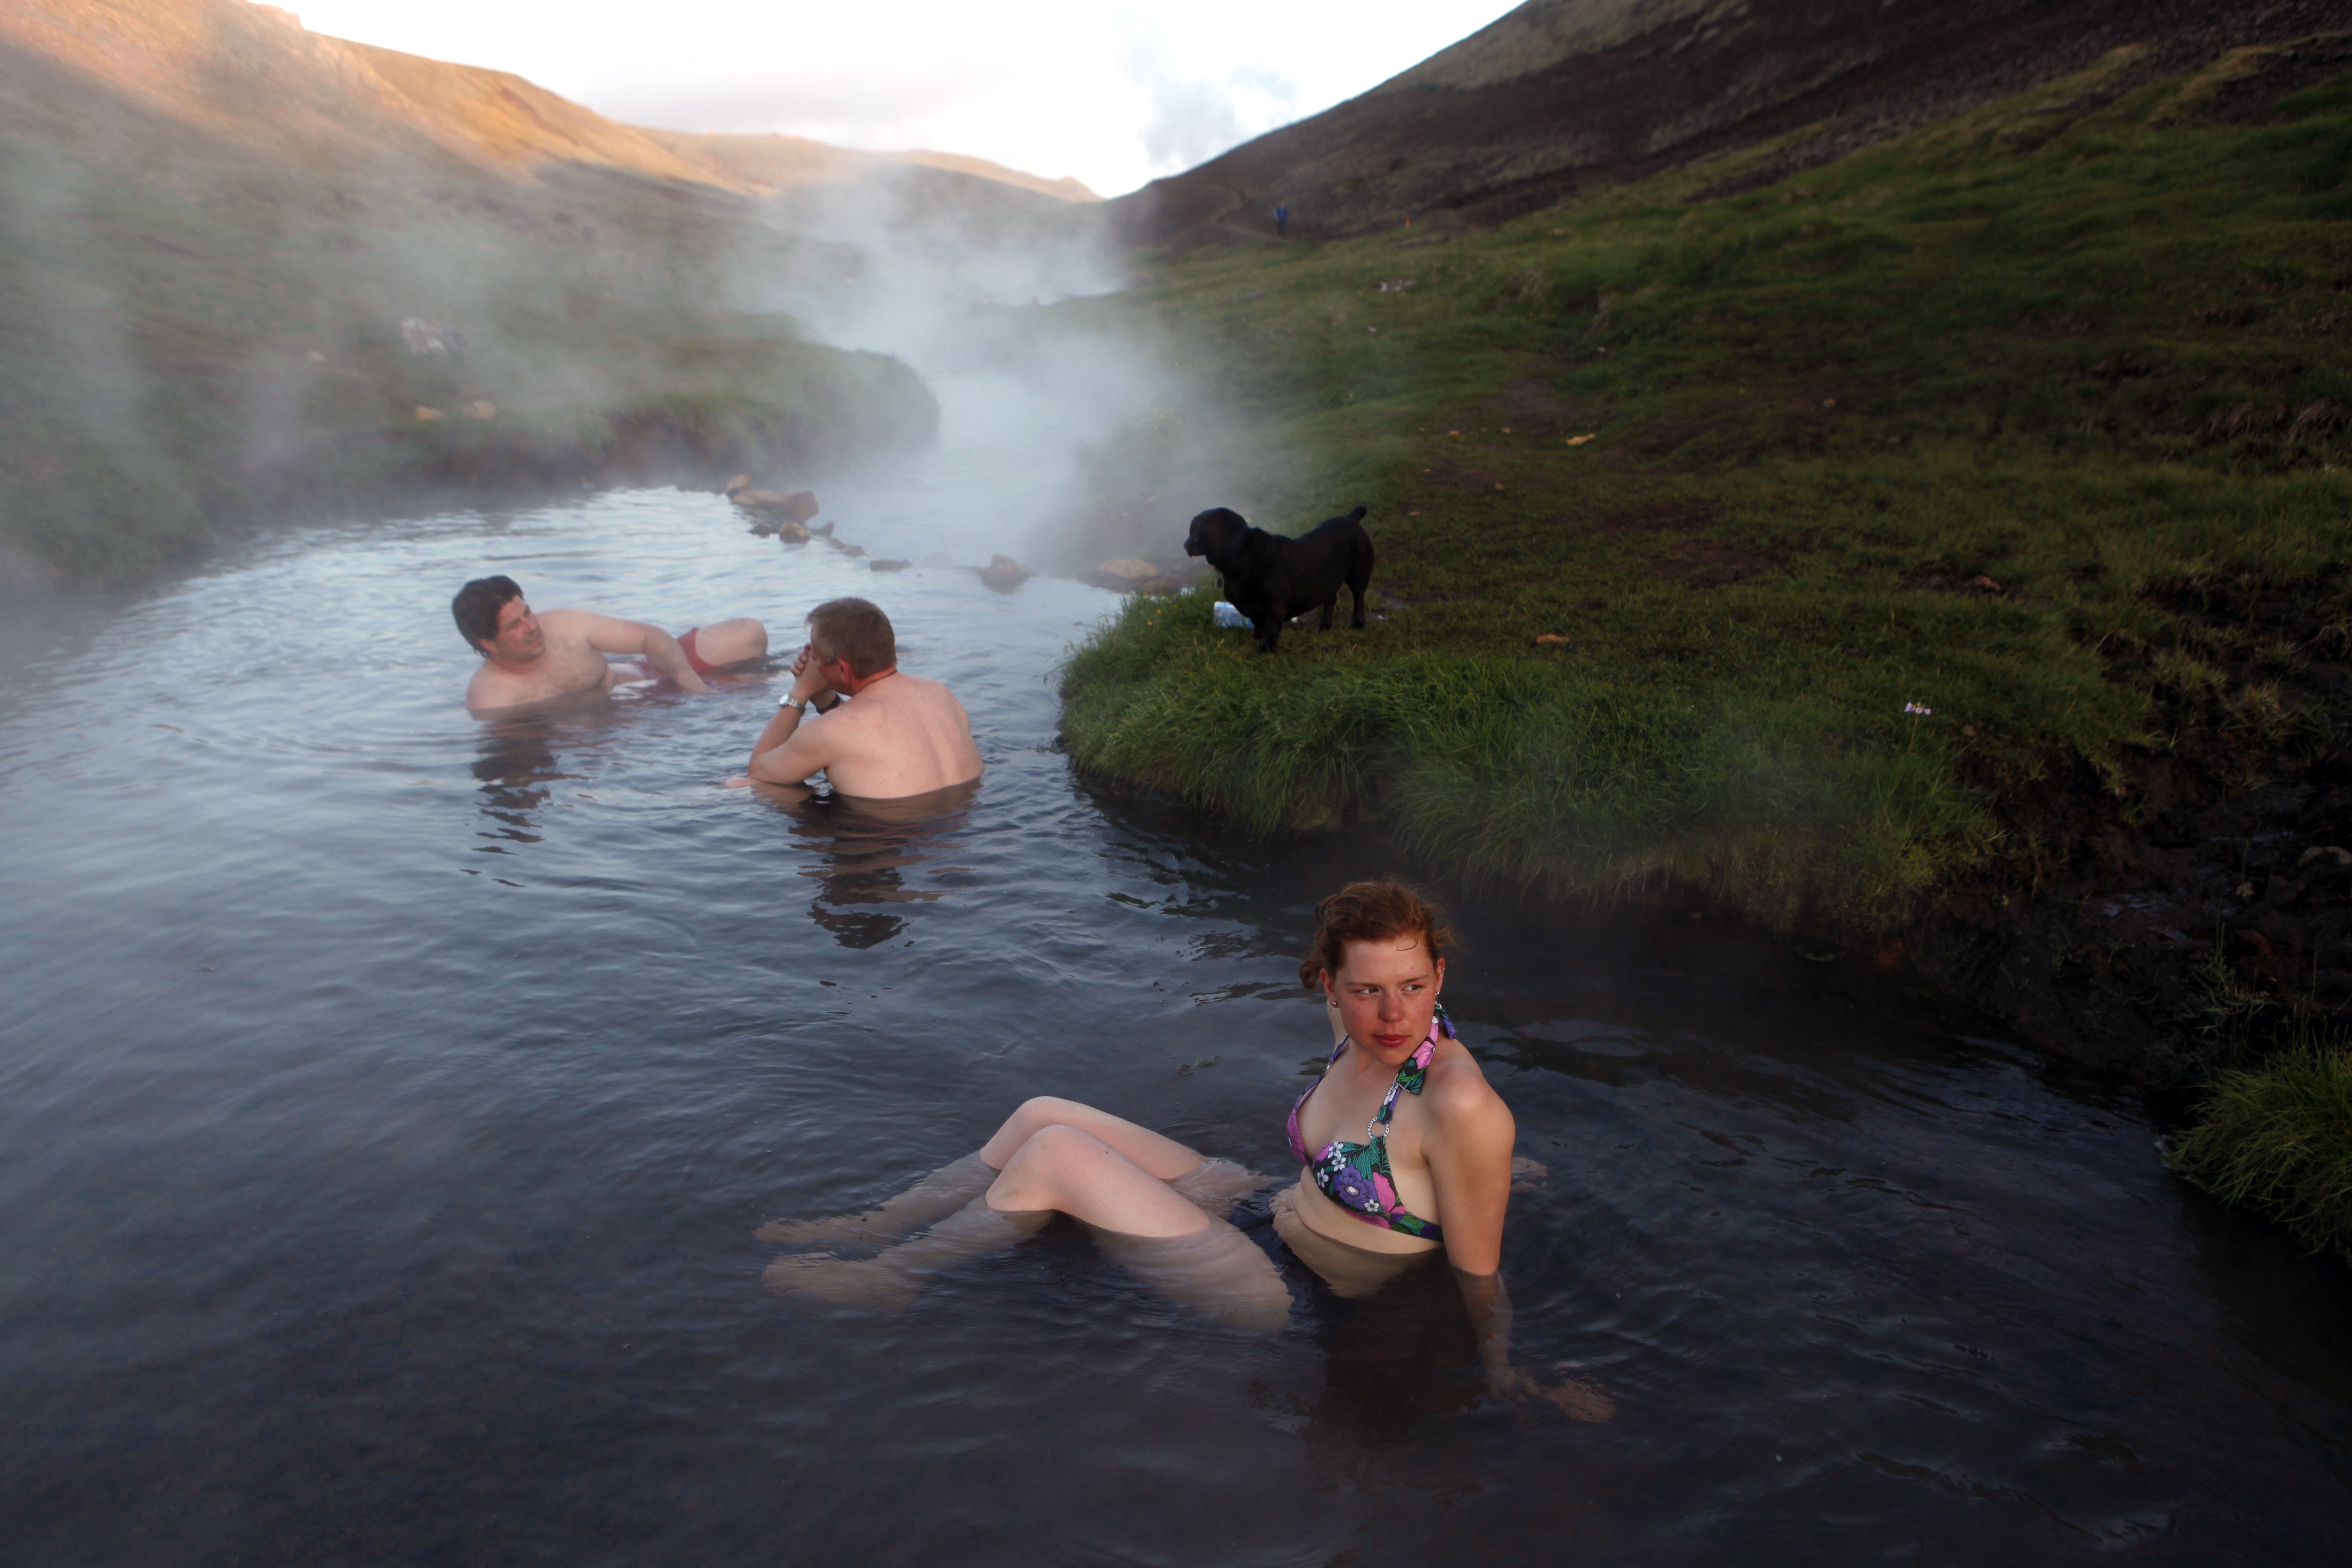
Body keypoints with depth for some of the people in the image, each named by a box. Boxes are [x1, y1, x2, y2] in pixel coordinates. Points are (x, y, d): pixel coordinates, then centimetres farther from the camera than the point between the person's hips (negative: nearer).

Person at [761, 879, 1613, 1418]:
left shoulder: (1463, 1107, -29)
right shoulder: (1359, 1031, -6)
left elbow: (1478, 1272, -18)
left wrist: (1510, 1381, -11)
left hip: (1287, 1297, -8)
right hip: (1259, 1205, 8)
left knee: (1055, 1153, -17)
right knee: (1042, 1114, 3)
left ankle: (896, 1276, 7)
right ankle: (881, 1224, 22)